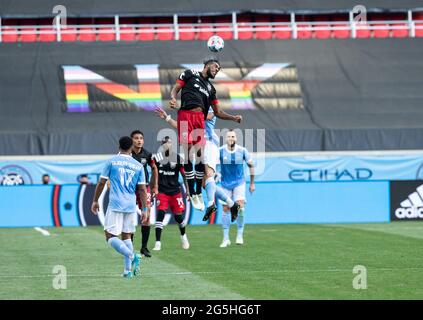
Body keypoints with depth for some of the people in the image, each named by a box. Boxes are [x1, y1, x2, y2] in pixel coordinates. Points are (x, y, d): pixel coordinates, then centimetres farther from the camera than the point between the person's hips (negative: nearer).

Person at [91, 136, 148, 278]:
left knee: (111, 237, -2)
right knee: (126, 236, 13)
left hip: (115, 206, -4)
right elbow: (142, 189, 6)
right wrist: (145, 209, 10)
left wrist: (95, 201, 12)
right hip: (131, 206, 4)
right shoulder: (138, 166, 8)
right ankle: (128, 270, 8)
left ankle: (132, 256, -23)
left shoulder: (112, 161, 0)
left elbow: (101, 183, 1)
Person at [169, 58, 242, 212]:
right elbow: (175, 88, 10)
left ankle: (199, 193, 9)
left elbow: (218, 112, 26)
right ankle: (192, 195, -4)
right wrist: (173, 98, -13)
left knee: (201, 156, -2)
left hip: (200, 118, 5)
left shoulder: (210, 88, 28)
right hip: (186, 115, -5)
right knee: (188, 156, -7)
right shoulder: (190, 74, 16)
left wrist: (233, 118, 11)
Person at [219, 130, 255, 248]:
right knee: (225, 209, 0)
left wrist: (252, 183, 8)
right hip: (225, 184, 1)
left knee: (240, 206, -18)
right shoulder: (220, 151, -10)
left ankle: (240, 234, -1)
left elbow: (251, 165, 5)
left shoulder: (242, 151, -7)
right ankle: (226, 239, 9)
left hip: (239, 183, -1)